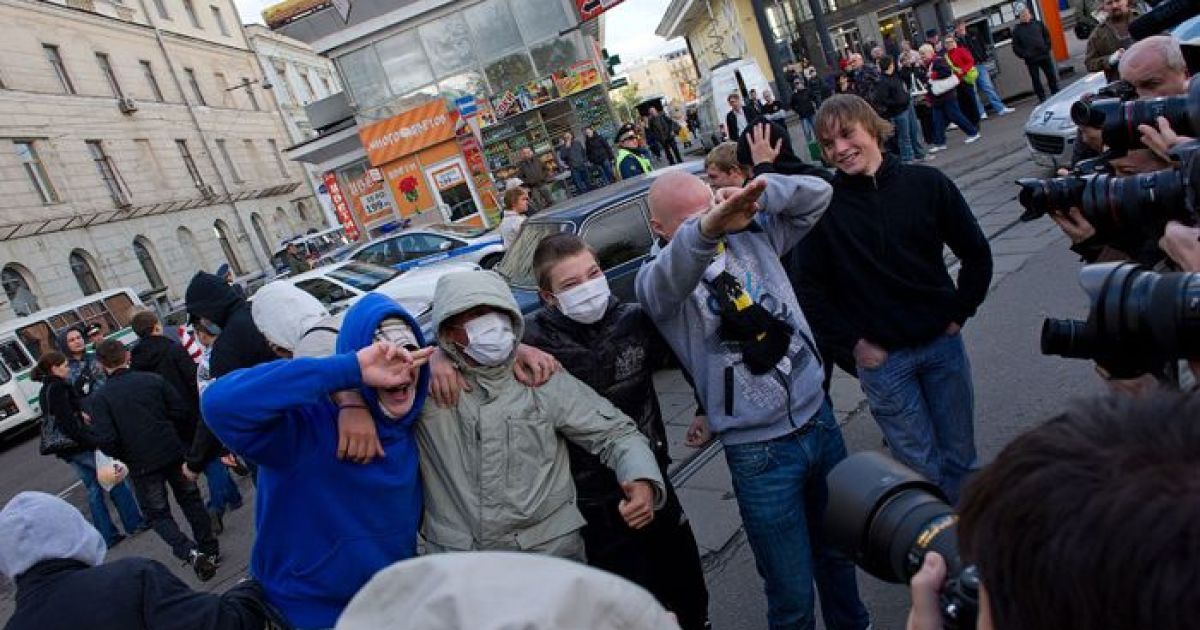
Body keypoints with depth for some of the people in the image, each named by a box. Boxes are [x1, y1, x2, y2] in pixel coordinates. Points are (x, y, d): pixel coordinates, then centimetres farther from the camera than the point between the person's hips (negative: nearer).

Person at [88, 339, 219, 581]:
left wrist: (124, 457, 3)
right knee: (190, 500, 20)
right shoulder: (152, 379, -3)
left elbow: (105, 440, -16)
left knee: (158, 514, 13)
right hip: (174, 453, 2)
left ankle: (189, 552, -9)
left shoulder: (101, 398, -9)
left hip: (142, 465, -2)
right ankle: (210, 550, 26)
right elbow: (182, 411, -4)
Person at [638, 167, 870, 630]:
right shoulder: (654, 279, -12)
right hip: (760, 454, -5)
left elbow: (817, 194, 0)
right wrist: (707, 228, -58)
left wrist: (757, 190, -20)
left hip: (819, 421, 5)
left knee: (838, 551, 24)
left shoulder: (753, 235, 3)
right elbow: (672, 274, -36)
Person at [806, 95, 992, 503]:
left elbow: (976, 253, 5)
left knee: (960, 454, 16)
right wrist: (853, 340, -6)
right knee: (922, 467, 5)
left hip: (942, 342, 3)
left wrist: (958, 314, 1)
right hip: (880, 357, -2)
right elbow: (812, 286, -4)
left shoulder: (926, 184, -4)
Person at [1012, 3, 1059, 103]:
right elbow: (1015, 47, 0)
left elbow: (1047, 36, 15)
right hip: (1031, 60, -2)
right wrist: (1025, 55, -11)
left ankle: (1056, 95, 19)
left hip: (1044, 56, 2)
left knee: (1052, 76, 7)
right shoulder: (1017, 30, 1)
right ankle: (1042, 100, 10)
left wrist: (1047, 47, 1)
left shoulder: (1037, 24, 8)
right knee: (1036, 80, 1)